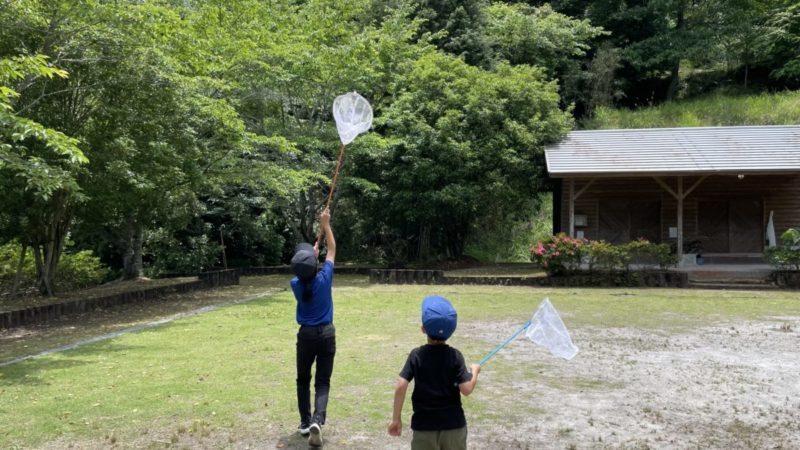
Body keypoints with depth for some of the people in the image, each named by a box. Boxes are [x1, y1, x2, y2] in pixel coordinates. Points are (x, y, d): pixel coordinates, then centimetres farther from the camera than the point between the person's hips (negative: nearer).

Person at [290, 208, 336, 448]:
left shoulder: (295, 284, -10)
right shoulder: (324, 278, -14)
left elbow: (302, 273, 15)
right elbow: (332, 250, -1)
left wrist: (312, 251, 21)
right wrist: (325, 224, 4)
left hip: (306, 335, 1)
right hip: (326, 334, -1)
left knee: (303, 380, 17)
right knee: (323, 382, 3)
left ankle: (305, 423, 18)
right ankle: (317, 420, -17)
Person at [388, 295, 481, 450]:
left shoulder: (416, 355, -8)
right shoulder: (455, 356, -8)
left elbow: (400, 386, -15)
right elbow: (466, 389, -13)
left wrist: (396, 419, -5)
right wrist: (475, 371, 7)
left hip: (424, 425, 0)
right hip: (454, 424, 1)